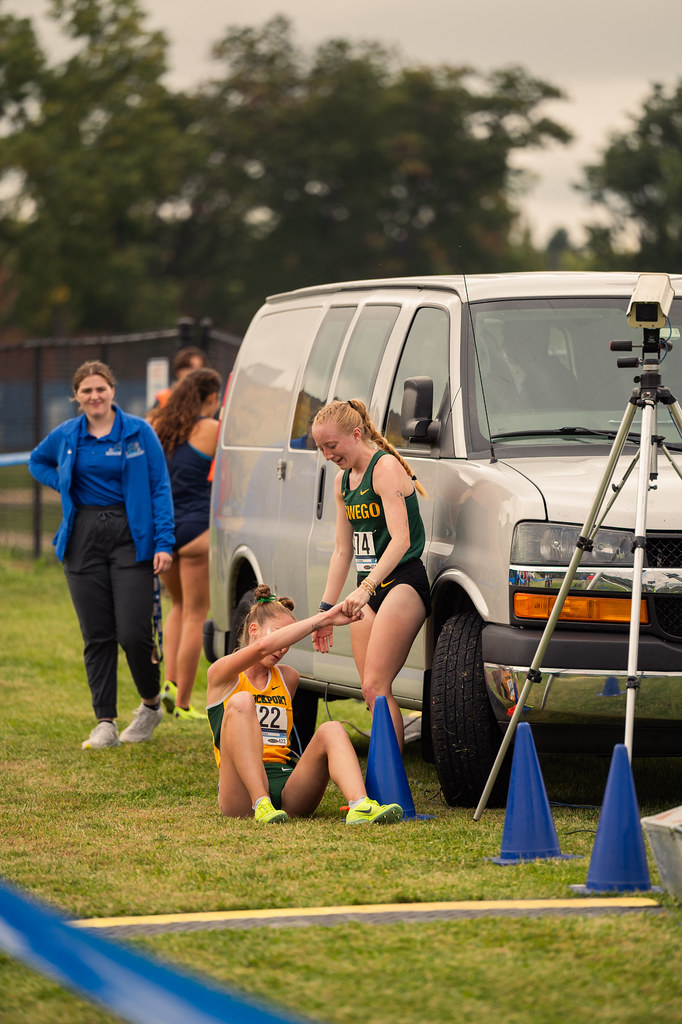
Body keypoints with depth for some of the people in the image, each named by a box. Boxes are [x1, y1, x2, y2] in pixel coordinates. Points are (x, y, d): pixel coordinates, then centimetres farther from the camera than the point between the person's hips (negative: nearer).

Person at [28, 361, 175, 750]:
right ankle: (105, 724, 5)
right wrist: (64, 485, 9)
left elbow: (160, 488, -1)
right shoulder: (66, 436, 8)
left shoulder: (139, 432, -1)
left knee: (133, 633, -9)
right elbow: (38, 462, 29)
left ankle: (151, 703, 17)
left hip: (131, 538, -3)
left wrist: (164, 542, -9)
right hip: (84, 539, 3)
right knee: (97, 636, 2)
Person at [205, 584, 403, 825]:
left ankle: (360, 806, -49)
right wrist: (324, 618, -16)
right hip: (243, 794, -5)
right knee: (241, 702, -26)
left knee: (331, 730, -20)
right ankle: (261, 805, -40)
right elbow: (263, 646, -15)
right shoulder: (221, 674, 4)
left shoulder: (288, 678, 23)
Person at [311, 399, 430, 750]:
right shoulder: (343, 482, 14)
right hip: (368, 591, 9)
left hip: (402, 583, -9)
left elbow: (401, 540, -23)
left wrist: (365, 589, -34)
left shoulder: (385, 468, -13)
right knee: (372, 692, 2)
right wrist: (326, 607, 16)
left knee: (375, 687, -17)